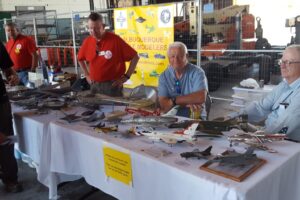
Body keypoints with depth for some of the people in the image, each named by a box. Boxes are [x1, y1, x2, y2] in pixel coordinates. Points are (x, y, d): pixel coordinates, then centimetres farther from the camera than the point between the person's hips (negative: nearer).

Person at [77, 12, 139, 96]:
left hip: (112, 85, -5)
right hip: (94, 85, 5)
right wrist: (87, 75, 12)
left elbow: (135, 57, -10)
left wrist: (126, 76, -11)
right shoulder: (87, 41, 2)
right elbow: (80, 59, 21)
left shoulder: (115, 40, -12)